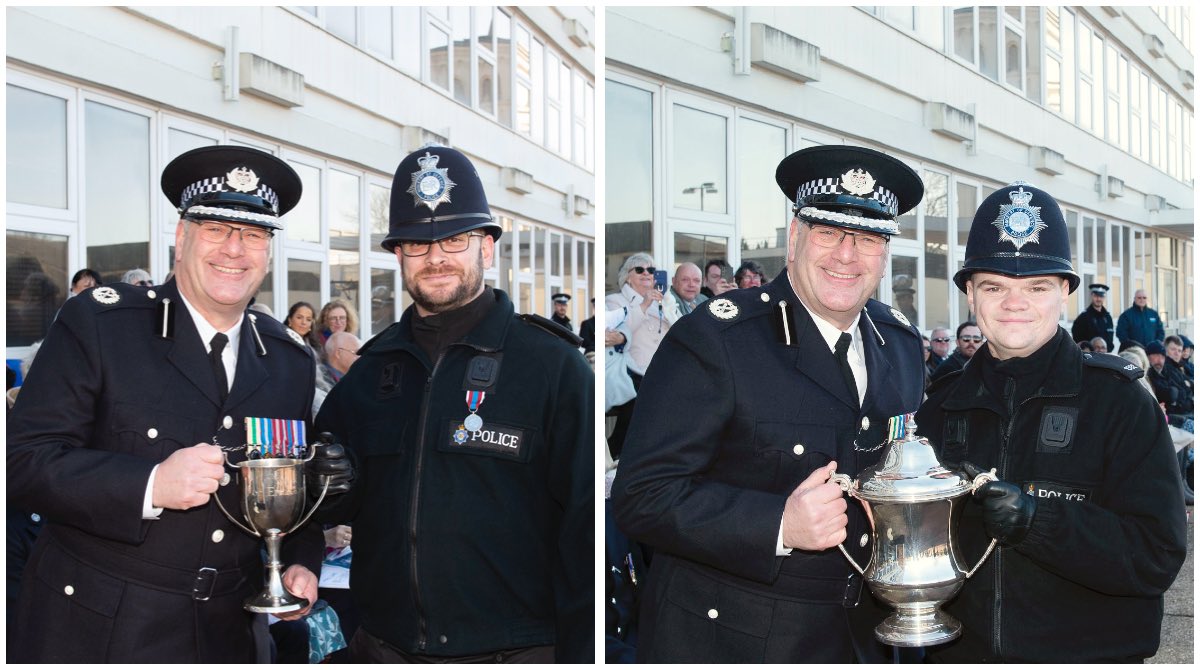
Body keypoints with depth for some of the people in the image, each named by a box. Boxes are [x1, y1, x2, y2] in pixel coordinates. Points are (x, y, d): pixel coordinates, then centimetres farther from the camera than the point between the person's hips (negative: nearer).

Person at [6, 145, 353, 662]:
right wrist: (150, 486, -26)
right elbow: (22, 461, -14)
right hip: (94, 628, -4)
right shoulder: (97, 323, -9)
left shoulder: (289, 362, 5)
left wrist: (301, 562, -2)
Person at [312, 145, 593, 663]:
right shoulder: (370, 369, 8)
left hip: (512, 653, -4)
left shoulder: (552, 364, -8)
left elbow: (585, 523, -10)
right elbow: (333, 499, 16)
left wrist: (578, 655, -15)